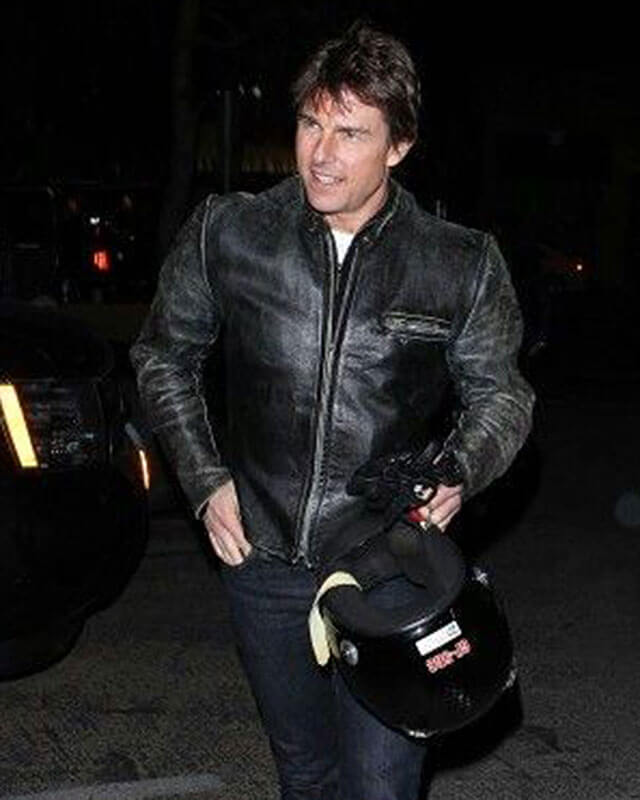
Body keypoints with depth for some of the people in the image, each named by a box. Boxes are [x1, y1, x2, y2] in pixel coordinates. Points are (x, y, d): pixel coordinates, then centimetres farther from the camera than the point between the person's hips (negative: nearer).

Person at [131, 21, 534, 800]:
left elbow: (500, 394, 7)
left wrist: (460, 470, -13)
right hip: (262, 561, 2)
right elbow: (163, 355, 10)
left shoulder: (462, 266, -6)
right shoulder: (226, 233, -4)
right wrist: (205, 480, 2)